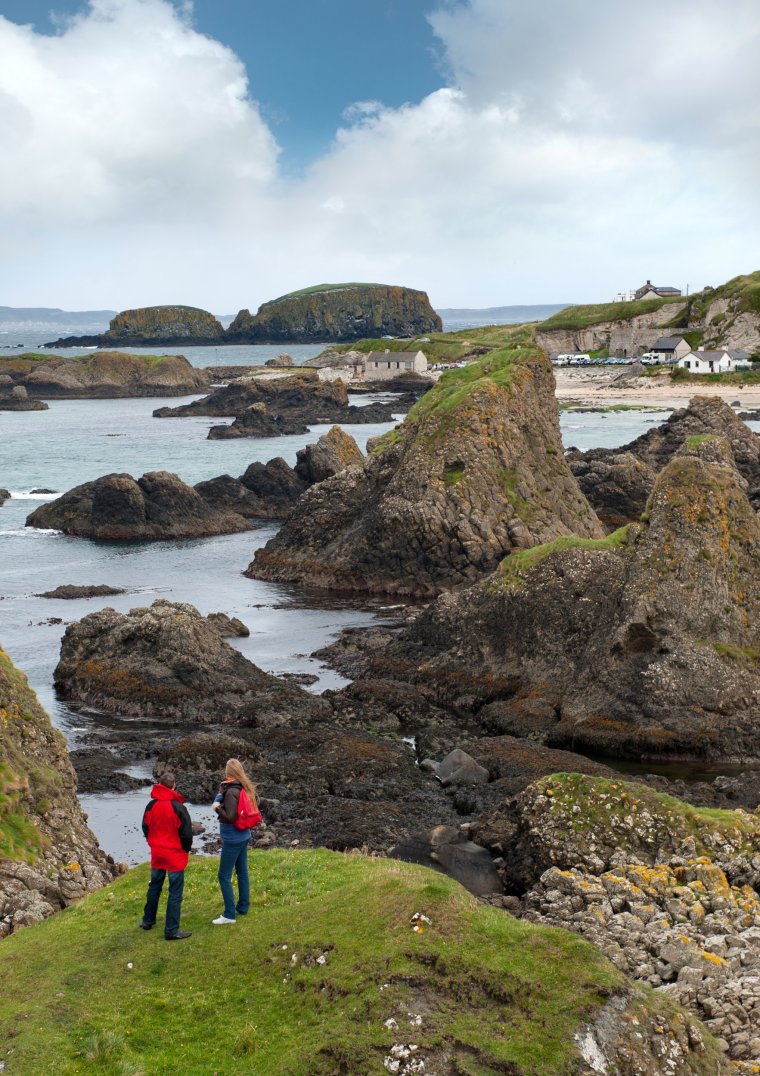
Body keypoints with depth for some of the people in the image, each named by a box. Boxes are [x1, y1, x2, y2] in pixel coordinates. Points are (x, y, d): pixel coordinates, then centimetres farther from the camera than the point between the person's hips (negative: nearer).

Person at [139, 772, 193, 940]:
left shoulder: (151, 806, -3)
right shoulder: (178, 807, -18)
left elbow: (145, 828, 9)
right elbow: (187, 833, -14)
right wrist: (186, 849, 5)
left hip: (156, 854, 5)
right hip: (176, 856, -5)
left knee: (154, 887, 23)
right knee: (175, 893, 1)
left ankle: (148, 921, 34)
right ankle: (171, 931, 3)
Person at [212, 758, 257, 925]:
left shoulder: (230, 792, -22)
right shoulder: (246, 788, 2)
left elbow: (230, 817, -25)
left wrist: (217, 808, -12)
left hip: (232, 840, -9)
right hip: (244, 836, 9)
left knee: (224, 876, -2)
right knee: (242, 872, 17)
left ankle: (229, 914, 1)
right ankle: (243, 907, 27)